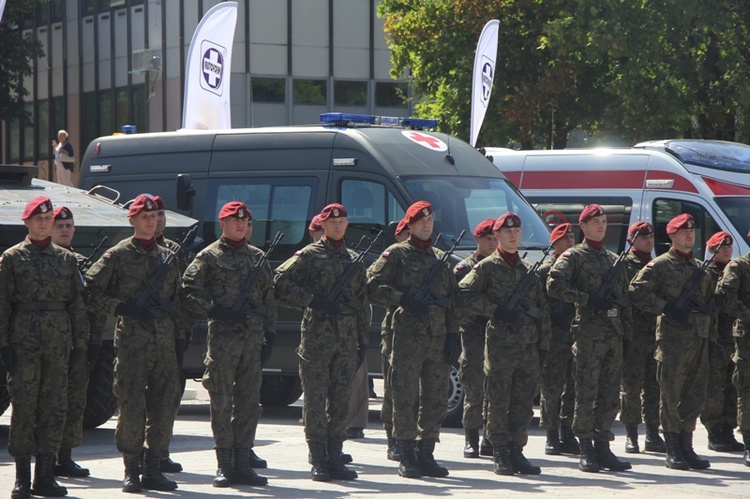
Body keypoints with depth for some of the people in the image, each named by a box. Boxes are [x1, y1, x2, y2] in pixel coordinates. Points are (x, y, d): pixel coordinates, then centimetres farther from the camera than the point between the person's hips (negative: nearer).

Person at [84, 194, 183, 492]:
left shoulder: (167, 257, 15)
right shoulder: (118, 256, 0)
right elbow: (90, 291, -1)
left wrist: (179, 335, 16)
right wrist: (121, 308, -12)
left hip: (164, 340, 5)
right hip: (131, 340, -5)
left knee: (163, 408, 3)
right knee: (131, 407, -5)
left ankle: (153, 470, 10)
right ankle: (131, 471, 3)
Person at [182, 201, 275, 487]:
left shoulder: (257, 257, 15)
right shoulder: (209, 256, 0)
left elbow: (269, 298, 16)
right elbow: (189, 291, -5)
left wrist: (270, 334, 10)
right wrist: (215, 311, -16)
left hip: (253, 337, 5)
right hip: (222, 335, -5)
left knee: (249, 401, 4)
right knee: (222, 402, -2)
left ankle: (242, 463, 8)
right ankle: (224, 466, 2)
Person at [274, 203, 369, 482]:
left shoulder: (354, 260, 16)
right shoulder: (309, 255, 1)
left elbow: (363, 303, 18)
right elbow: (280, 282, -7)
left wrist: (363, 340, 13)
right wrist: (312, 300, -16)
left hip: (346, 340, 5)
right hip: (316, 336, -5)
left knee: (341, 399, 5)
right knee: (316, 399, -3)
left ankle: (335, 457, 10)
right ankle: (318, 461, 0)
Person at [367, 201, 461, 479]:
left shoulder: (441, 258, 19)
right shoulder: (396, 254, 3)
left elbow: (453, 298, 18)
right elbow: (373, 286, -6)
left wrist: (453, 333, 8)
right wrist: (404, 300, -16)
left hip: (438, 338, 5)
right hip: (407, 336, -5)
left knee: (436, 399, 5)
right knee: (405, 398, -6)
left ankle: (426, 455, 13)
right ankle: (407, 458, -2)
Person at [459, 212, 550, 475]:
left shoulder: (529, 269, 16)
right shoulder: (486, 267, 1)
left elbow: (542, 310, 17)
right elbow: (464, 294, -9)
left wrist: (543, 346, 11)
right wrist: (495, 310, -16)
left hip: (529, 346, 5)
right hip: (500, 343, -5)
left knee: (524, 404, 5)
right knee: (499, 402, -3)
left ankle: (517, 451, 12)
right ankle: (500, 455, 3)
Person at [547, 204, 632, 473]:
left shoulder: (614, 259, 19)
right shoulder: (573, 256, 0)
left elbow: (624, 298, 20)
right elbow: (554, 284, -15)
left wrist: (627, 332, 13)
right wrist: (587, 299, -18)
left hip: (614, 333, 6)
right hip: (588, 332, -6)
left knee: (611, 395, 6)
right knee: (587, 393, -6)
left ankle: (603, 447, 11)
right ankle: (586, 450, -2)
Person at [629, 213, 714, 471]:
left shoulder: (701, 267, 19)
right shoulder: (660, 265, -1)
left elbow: (711, 297, 29)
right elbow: (637, 291, -10)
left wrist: (707, 311, 7)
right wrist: (667, 308, -16)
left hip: (699, 337, 6)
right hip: (672, 336, -6)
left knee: (695, 394, 6)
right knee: (671, 394, -4)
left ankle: (686, 447, 13)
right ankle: (673, 451, -1)